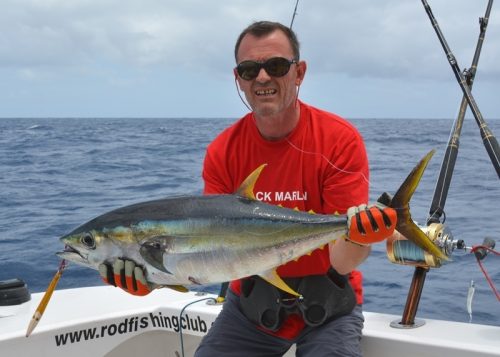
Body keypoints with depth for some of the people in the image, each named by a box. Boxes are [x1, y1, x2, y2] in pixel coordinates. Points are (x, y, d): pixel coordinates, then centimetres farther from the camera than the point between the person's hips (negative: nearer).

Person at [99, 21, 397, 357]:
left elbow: (342, 261, -21)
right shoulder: (222, 151, -7)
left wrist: (357, 239, -44)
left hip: (328, 306, -2)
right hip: (250, 304, 3)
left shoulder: (340, 140, -17)